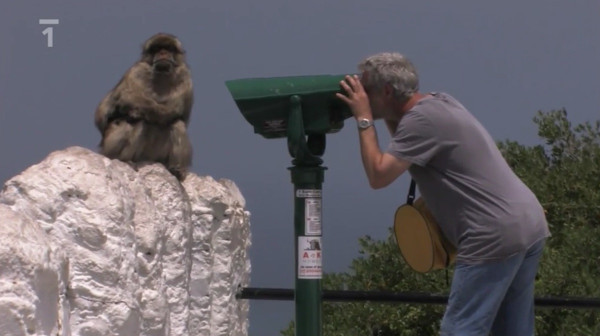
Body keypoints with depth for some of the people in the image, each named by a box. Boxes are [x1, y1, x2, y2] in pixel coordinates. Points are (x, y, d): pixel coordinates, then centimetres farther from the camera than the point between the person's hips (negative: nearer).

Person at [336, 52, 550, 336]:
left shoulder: (422, 119, -13)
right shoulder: (440, 101, 16)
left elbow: (379, 175, -17)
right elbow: (410, 157, 32)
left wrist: (364, 119, -8)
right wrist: (387, 118, 19)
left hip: (496, 237, -10)